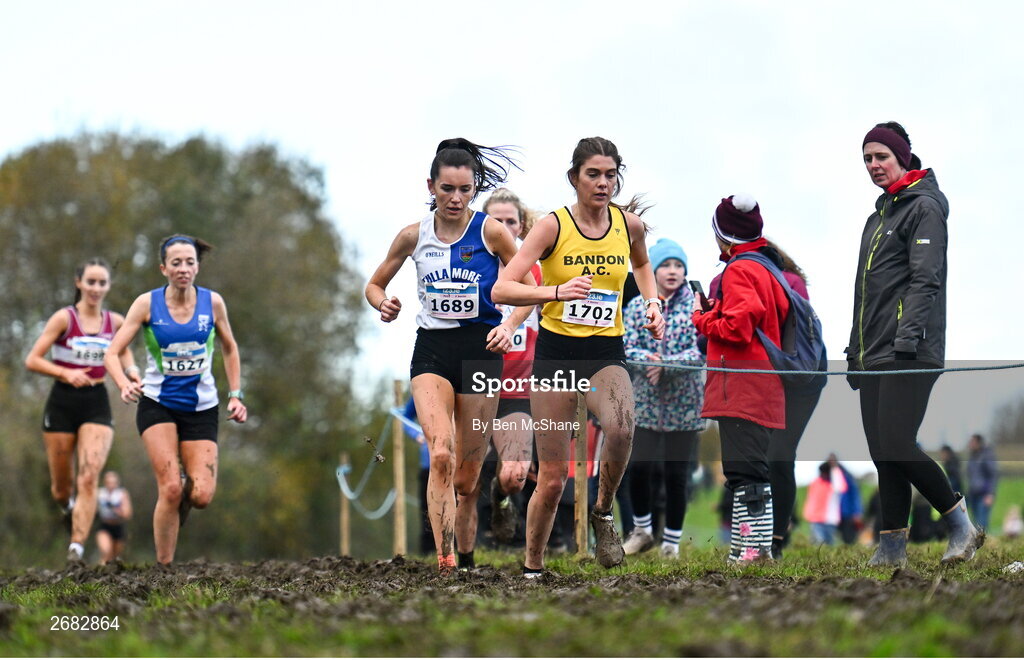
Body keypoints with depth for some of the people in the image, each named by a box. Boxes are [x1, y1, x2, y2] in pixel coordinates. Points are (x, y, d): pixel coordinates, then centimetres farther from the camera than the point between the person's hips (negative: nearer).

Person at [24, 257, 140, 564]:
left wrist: (131, 370, 2)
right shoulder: (64, 318, -7)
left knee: (89, 477, -17)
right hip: (63, 403, -1)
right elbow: (32, 360, -8)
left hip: (97, 404, 1)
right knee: (61, 486, 8)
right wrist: (66, 374, -22)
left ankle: (77, 546, -20)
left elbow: (123, 351, 24)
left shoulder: (116, 322, 4)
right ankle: (68, 506, 44)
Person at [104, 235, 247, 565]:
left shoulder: (212, 302, -3)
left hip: (202, 408, 2)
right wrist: (125, 385, -28)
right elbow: (112, 352, -9)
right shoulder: (147, 303, -8)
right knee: (170, 489, -17)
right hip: (157, 404, -2)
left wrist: (235, 395, 7)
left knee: (202, 496, -10)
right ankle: (164, 566, -4)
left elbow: (230, 349, 14)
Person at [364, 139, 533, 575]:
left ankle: (466, 558, 24)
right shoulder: (414, 236, 4)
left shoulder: (491, 232, -2)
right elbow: (374, 284, 16)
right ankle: (444, 560, -30)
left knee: (467, 474, 5)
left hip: (480, 348, 0)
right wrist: (384, 305, -6)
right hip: (432, 349, 0)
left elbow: (528, 289, 4)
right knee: (441, 453, -23)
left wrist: (509, 325, -13)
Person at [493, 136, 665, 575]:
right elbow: (501, 289, -15)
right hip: (556, 352, -2)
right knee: (553, 477, -1)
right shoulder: (553, 225, -9)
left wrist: (652, 301, 9)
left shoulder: (630, 224, 1)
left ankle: (603, 513, -6)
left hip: (607, 353, 2)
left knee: (621, 428, -32)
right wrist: (557, 292, -29)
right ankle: (532, 568, 20)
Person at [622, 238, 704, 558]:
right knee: (639, 466, -9)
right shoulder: (637, 306, 6)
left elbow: (699, 351, -8)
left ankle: (672, 543, 14)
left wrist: (665, 364, -21)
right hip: (646, 400, 1)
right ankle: (642, 531, 14)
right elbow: (627, 348, -2)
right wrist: (648, 358, -22)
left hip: (684, 403, -1)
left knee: (676, 473, 2)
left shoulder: (694, 306, 0)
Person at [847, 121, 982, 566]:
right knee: (882, 452, 5)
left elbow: (926, 279, -15)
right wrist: (855, 353, 22)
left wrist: (909, 335, -24)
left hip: (910, 355, -9)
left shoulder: (924, 207, -5)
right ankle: (892, 546, 7)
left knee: (896, 445, -15)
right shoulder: (879, 216, 22)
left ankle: (962, 525, -3)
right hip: (874, 357, 9)